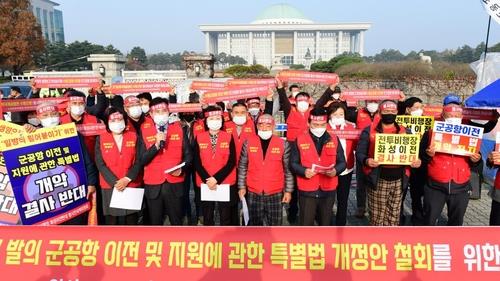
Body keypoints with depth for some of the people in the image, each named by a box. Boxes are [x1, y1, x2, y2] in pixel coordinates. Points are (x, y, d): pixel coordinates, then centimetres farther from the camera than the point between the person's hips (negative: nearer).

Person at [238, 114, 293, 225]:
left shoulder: (283, 144, -2)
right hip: (253, 193, 1)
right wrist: (242, 187, 4)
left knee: (275, 225, 7)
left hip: (275, 193, -1)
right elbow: (242, 166, 5)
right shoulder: (248, 142, 0)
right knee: (255, 224, 14)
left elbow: (288, 170, 1)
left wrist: (288, 190, 0)